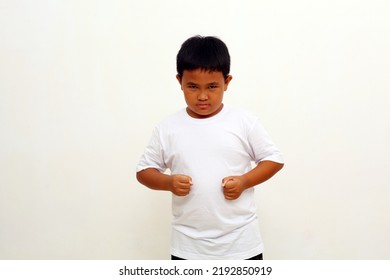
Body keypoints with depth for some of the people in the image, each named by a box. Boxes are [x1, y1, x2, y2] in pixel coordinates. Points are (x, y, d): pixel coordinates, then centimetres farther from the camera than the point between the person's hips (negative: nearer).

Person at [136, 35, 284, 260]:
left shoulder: (244, 122, -5)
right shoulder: (168, 128, -2)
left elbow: (274, 159, 1)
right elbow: (144, 170, 5)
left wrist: (244, 181, -15)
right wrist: (169, 182, -16)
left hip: (241, 242, -1)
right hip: (189, 246, 1)